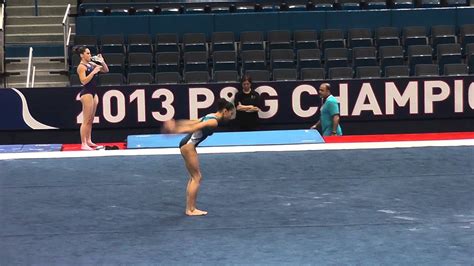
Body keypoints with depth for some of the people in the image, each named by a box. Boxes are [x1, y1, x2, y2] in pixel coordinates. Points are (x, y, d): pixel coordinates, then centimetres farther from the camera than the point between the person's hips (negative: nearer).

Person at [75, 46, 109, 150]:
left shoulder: (92, 64, 13)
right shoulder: (81, 67, -10)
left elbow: (106, 70, 17)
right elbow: (84, 81, -21)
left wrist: (102, 61, 2)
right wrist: (93, 72, -22)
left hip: (93, 93, 9)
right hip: (86, 93, -9)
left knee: (91, 120, 12)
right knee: (86, 121, -8)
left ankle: (89, 141, 19)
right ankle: (83, 144, -6)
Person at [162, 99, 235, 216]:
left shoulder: (211, 117, 16)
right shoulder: (214, 122, -15)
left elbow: (192, 123, 18)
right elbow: (195, 127, -26)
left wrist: (176, 125, 19)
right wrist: (177, 130, -34)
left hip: (187, 145, 10)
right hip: (188, 146, -10)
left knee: (194, 177, 14)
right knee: (197, 177, -4)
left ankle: (189, 208, 15)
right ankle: (191, 209, -1)